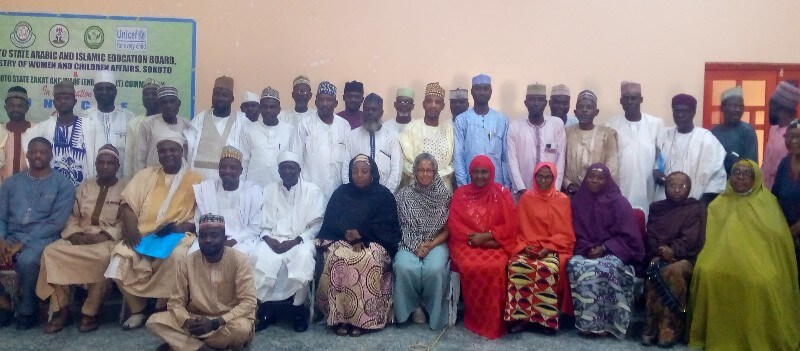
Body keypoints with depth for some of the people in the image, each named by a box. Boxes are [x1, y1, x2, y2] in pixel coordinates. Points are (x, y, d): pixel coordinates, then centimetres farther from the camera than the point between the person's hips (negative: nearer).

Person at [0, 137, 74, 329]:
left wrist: (23, 243, -15)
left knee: (27, 261, -36)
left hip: (41, 239, -4)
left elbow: (56, 223, -8)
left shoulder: (63, 184, 1)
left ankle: (27, 310, -12)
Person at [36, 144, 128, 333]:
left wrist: (102, 236, -18)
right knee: (51, 251, -23)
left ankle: (90, 312, -23)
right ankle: (60, 308, -12)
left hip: (109, 240, -5)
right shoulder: (84, 187, 18)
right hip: (79, 238, 5)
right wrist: (74, 234, -7)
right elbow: (73, 216, 15)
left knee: (103, 257, -38)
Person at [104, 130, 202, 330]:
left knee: (175, 257, -35)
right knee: (121, 258, -25)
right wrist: (130, 227, -11)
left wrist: (183, 226, -18)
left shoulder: (196, 180, 7)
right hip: (143, 235, 3)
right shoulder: (146, 175, 17)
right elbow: (128, 203, 8)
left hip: (178, 236, -3)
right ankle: (137, 309, -4)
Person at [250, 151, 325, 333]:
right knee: (258, 256, -30)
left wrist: (296, 241, -17)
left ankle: (298, 307, -17)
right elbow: (264, 225, 10)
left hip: (301, 240, -2)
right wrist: (268, 238, -12)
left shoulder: (313, 190, 3)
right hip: (273, 240, 2)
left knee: (304, 256, -36)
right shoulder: (269, 190, 12)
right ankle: (265, 307, -13)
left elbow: (317, 225, -3)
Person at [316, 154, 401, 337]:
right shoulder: (341, 193, 13)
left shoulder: (384, 195, 8)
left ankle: (364, 317, -28)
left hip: (373, 243, -2)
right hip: (341, 240, 2)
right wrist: (347, 233, -16)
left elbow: (387, 227, -2)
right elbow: (330, 222, 4)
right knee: (338, 257, -31)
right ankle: (338, 316, -26)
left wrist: (361, 233, -14)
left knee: (370, 260, -34)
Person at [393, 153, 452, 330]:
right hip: (409, 244, 0)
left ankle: (431, 307, -3)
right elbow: (399, 225, 2)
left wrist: (431, 245, -12)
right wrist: (415, 246, -12)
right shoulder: (403, 194, 4)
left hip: (436, 244, 0)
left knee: (435, 269, -33)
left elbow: (447, 229, 3)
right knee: (404, 267, -32)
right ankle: (413, 304, -5)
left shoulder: (444, 195, 4)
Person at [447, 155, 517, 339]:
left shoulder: (502, 193, 8)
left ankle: (493, 323, -16)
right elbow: (454, 224, 1)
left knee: (495, 267, -32)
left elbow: (510, 226, 1)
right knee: (470, 266, -32)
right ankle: (475, 320, -14)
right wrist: (474, 237, -14)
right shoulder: (460, 193, 9)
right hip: (467, 243, 0)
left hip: (495, 244, 0)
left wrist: (487, 236, -14)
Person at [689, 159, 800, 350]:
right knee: (706, 272, -30)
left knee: (763, 279, -34)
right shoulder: (719, 204, 18)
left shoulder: (767, 201, 12)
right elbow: (712, 238, 14)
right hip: (726, 257, 1)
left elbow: (778, 237, 5)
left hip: (759, 259, -1)